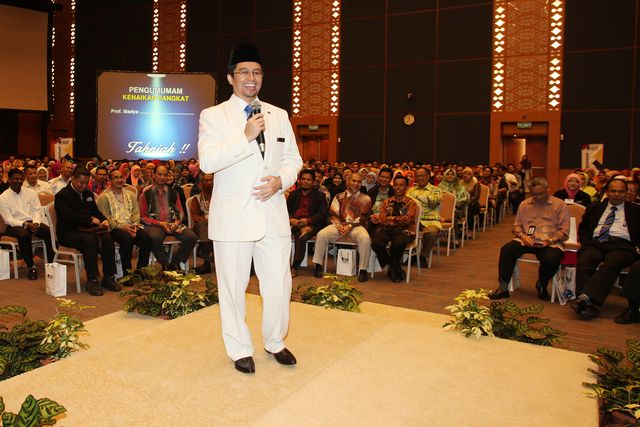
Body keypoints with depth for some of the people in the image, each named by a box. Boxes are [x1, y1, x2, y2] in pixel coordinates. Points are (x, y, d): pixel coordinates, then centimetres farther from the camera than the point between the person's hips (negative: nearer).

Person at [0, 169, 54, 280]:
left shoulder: (30, 192, 11)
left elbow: (38, 211, 6)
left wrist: (35, 223, -15)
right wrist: (26, 224, -22)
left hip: (33, 222, 3)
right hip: (14, 225, -3)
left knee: (49, 231, -28)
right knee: (24, 234, -38)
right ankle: (31, 267, -28)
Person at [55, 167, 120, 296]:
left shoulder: (88, 193, 17)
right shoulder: (62, 195, -6)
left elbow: (96, 211, 23)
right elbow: (68, 216, -21)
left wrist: (103, 220, 0)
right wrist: (91, 219, -23)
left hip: (86, 230, 6)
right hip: (68, 233, -6)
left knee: (107, 239, -22)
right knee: (90, 240, -36)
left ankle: (108, 278, -15)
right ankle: (92, 281, -31)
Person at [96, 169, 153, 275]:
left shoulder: (130, 194, 22)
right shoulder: (104, 197, 5)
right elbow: (105, 218, -4)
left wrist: (135, 225, -6)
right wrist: (122, 227, -17)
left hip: (131, 227, 4)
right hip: (115, 228, -4)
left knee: (147, 238, -25)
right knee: (127, 238, -36)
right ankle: (127, 273, -22)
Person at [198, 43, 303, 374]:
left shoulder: (279, 116, 13)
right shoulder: (213, 116, 0)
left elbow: (293, 159, 14)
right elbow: (207, 162, -14)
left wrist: (280, 180, -7)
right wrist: (246, 137, -22)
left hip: (273, 213, 4)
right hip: (233, 216, -3)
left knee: (279, 283, 8)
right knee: (233, 286, 7)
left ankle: (275, 342, 31)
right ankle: (240, 349, 26)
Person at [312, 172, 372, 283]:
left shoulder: (365, 199, 9)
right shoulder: (339, 197, 16)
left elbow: (363, 217, 1)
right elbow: (333, 214, 9)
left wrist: (350, 226, -12)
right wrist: (339, 226, -10)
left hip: (356, 226, -2)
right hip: (339, 225, 2)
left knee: (365, 238, -34)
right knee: (321, 234, -23)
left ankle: (362, 270, -24)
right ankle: (318, 266, -13)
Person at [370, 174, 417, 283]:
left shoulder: (411, 203, 10)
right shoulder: (386, 202, 19)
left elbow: (407, 219, -8)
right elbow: (382, 218, 3)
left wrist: (388, 219, -13)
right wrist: (398, 220, -16)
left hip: (404, 231, -3)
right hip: (387, 230, 3)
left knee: (397, 244, -37)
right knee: (376, 243, -30)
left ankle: (393, 269, -6)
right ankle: (396, 269, -7)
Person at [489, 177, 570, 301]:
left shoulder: (560, 205, 5)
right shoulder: (524, 204, 16)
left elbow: (564, 231, -1)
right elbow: (517, 226, 16)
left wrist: (549, 241, -17)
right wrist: (523, 236, -6)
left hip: (550, 243, -3)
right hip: (527, 241, 3)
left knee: (552, 258, -34)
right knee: (506, 250, -24)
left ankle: (542, 285, -1)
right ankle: (503, 287, -17)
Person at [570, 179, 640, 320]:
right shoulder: (595, 207, 28)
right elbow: (583, 227, 25)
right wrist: (586, 243, 7)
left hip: (621, 245, -2)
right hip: (596, 242, 2)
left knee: (610, 264, -36)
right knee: (584, 262, -32)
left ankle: (585, 297, -50)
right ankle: (590, 305, -43)